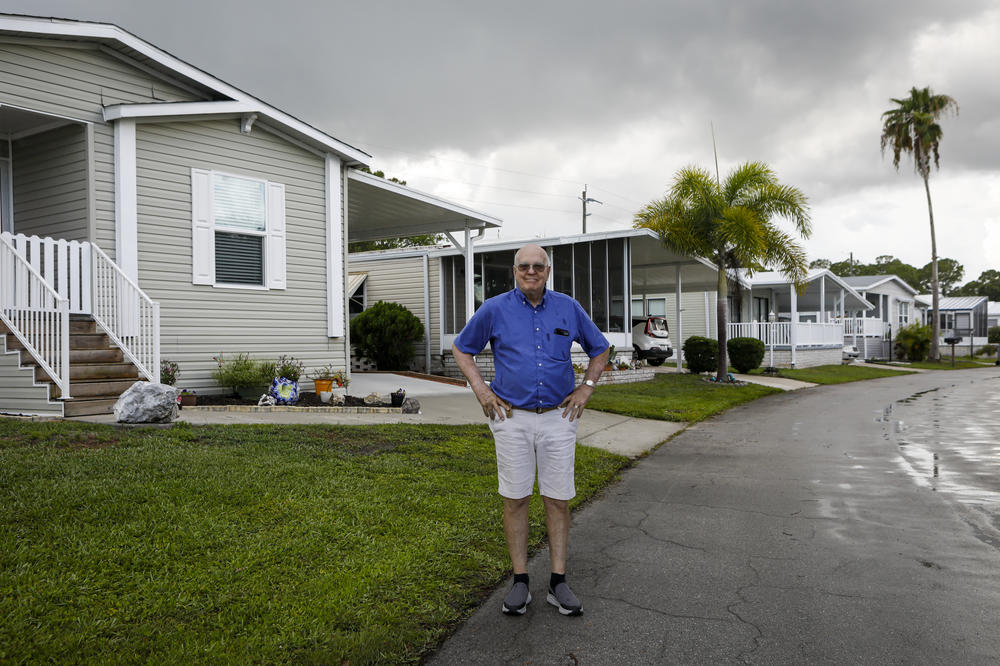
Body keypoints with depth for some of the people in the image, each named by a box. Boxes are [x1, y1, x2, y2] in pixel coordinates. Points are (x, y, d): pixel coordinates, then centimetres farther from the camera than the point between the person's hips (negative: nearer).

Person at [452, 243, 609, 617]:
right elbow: (462, 349, 12)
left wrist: (586, 388, 6)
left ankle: (558, 584, 14)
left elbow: (600, 349, 18)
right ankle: (520, 583, 15)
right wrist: (480, 390, 1)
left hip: (558, 418, 1)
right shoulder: (495, 309, 0)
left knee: (558, 499, 4)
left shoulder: (568, 308, 5)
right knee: (515, 499, 3)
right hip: (512, 418, -1)